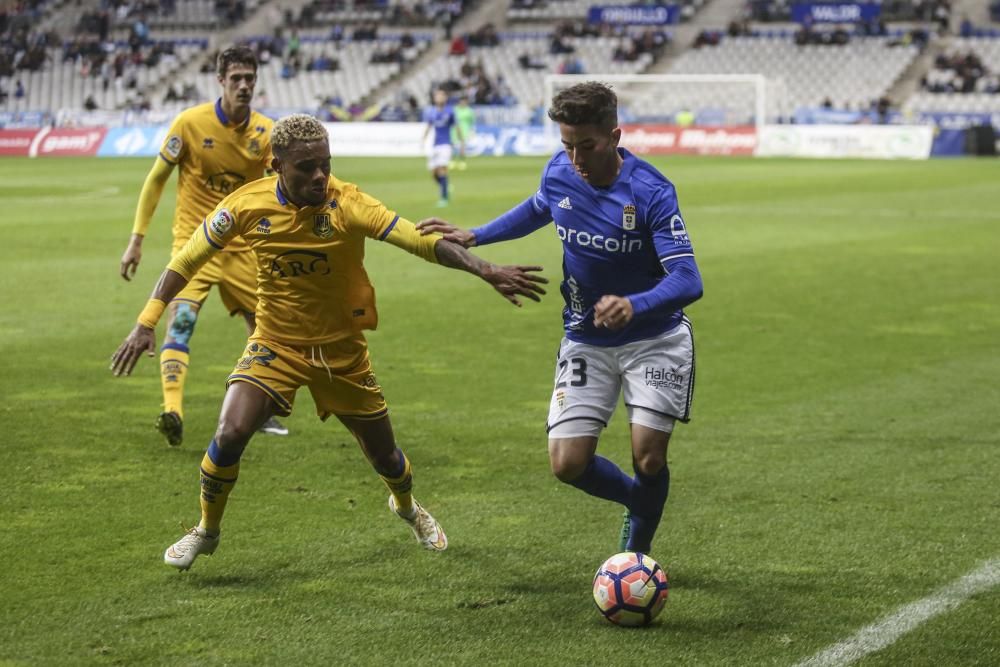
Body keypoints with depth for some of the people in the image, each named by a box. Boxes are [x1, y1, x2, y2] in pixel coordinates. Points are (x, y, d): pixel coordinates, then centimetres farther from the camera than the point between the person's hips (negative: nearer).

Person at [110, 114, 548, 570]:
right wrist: (146, 323, -9)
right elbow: (186, 261, -4)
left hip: (342, 351, 0)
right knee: (230, 434, -21)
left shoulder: (346, 204, -22)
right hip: (276, 344, 0)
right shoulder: (247, 205, -15)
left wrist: (485, 270, -42)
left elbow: (420, 241, -30)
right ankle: (206, 532, 6)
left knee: (383, 454, 11)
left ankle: (407, 507, 48)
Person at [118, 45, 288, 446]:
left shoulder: (265, 132, -2)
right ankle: (172, 412, -33)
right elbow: (156, 180, -2)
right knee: (181, 319, -24)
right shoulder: (190, 123, -9)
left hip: (242, 247, 4)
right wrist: (137, 240, -4)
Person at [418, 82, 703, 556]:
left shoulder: (651, 192, -24)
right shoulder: (559, 172, -9)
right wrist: (474, 237, 12)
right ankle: (639, 503, 27)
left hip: (655, 338, -4)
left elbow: (688, 281, -31)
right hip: (586, 341, 4)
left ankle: (638, 547, 19)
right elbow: (537, 210, 18)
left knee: (648, 457, -12)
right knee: (567, 463, -5)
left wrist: (633, 305, -49)